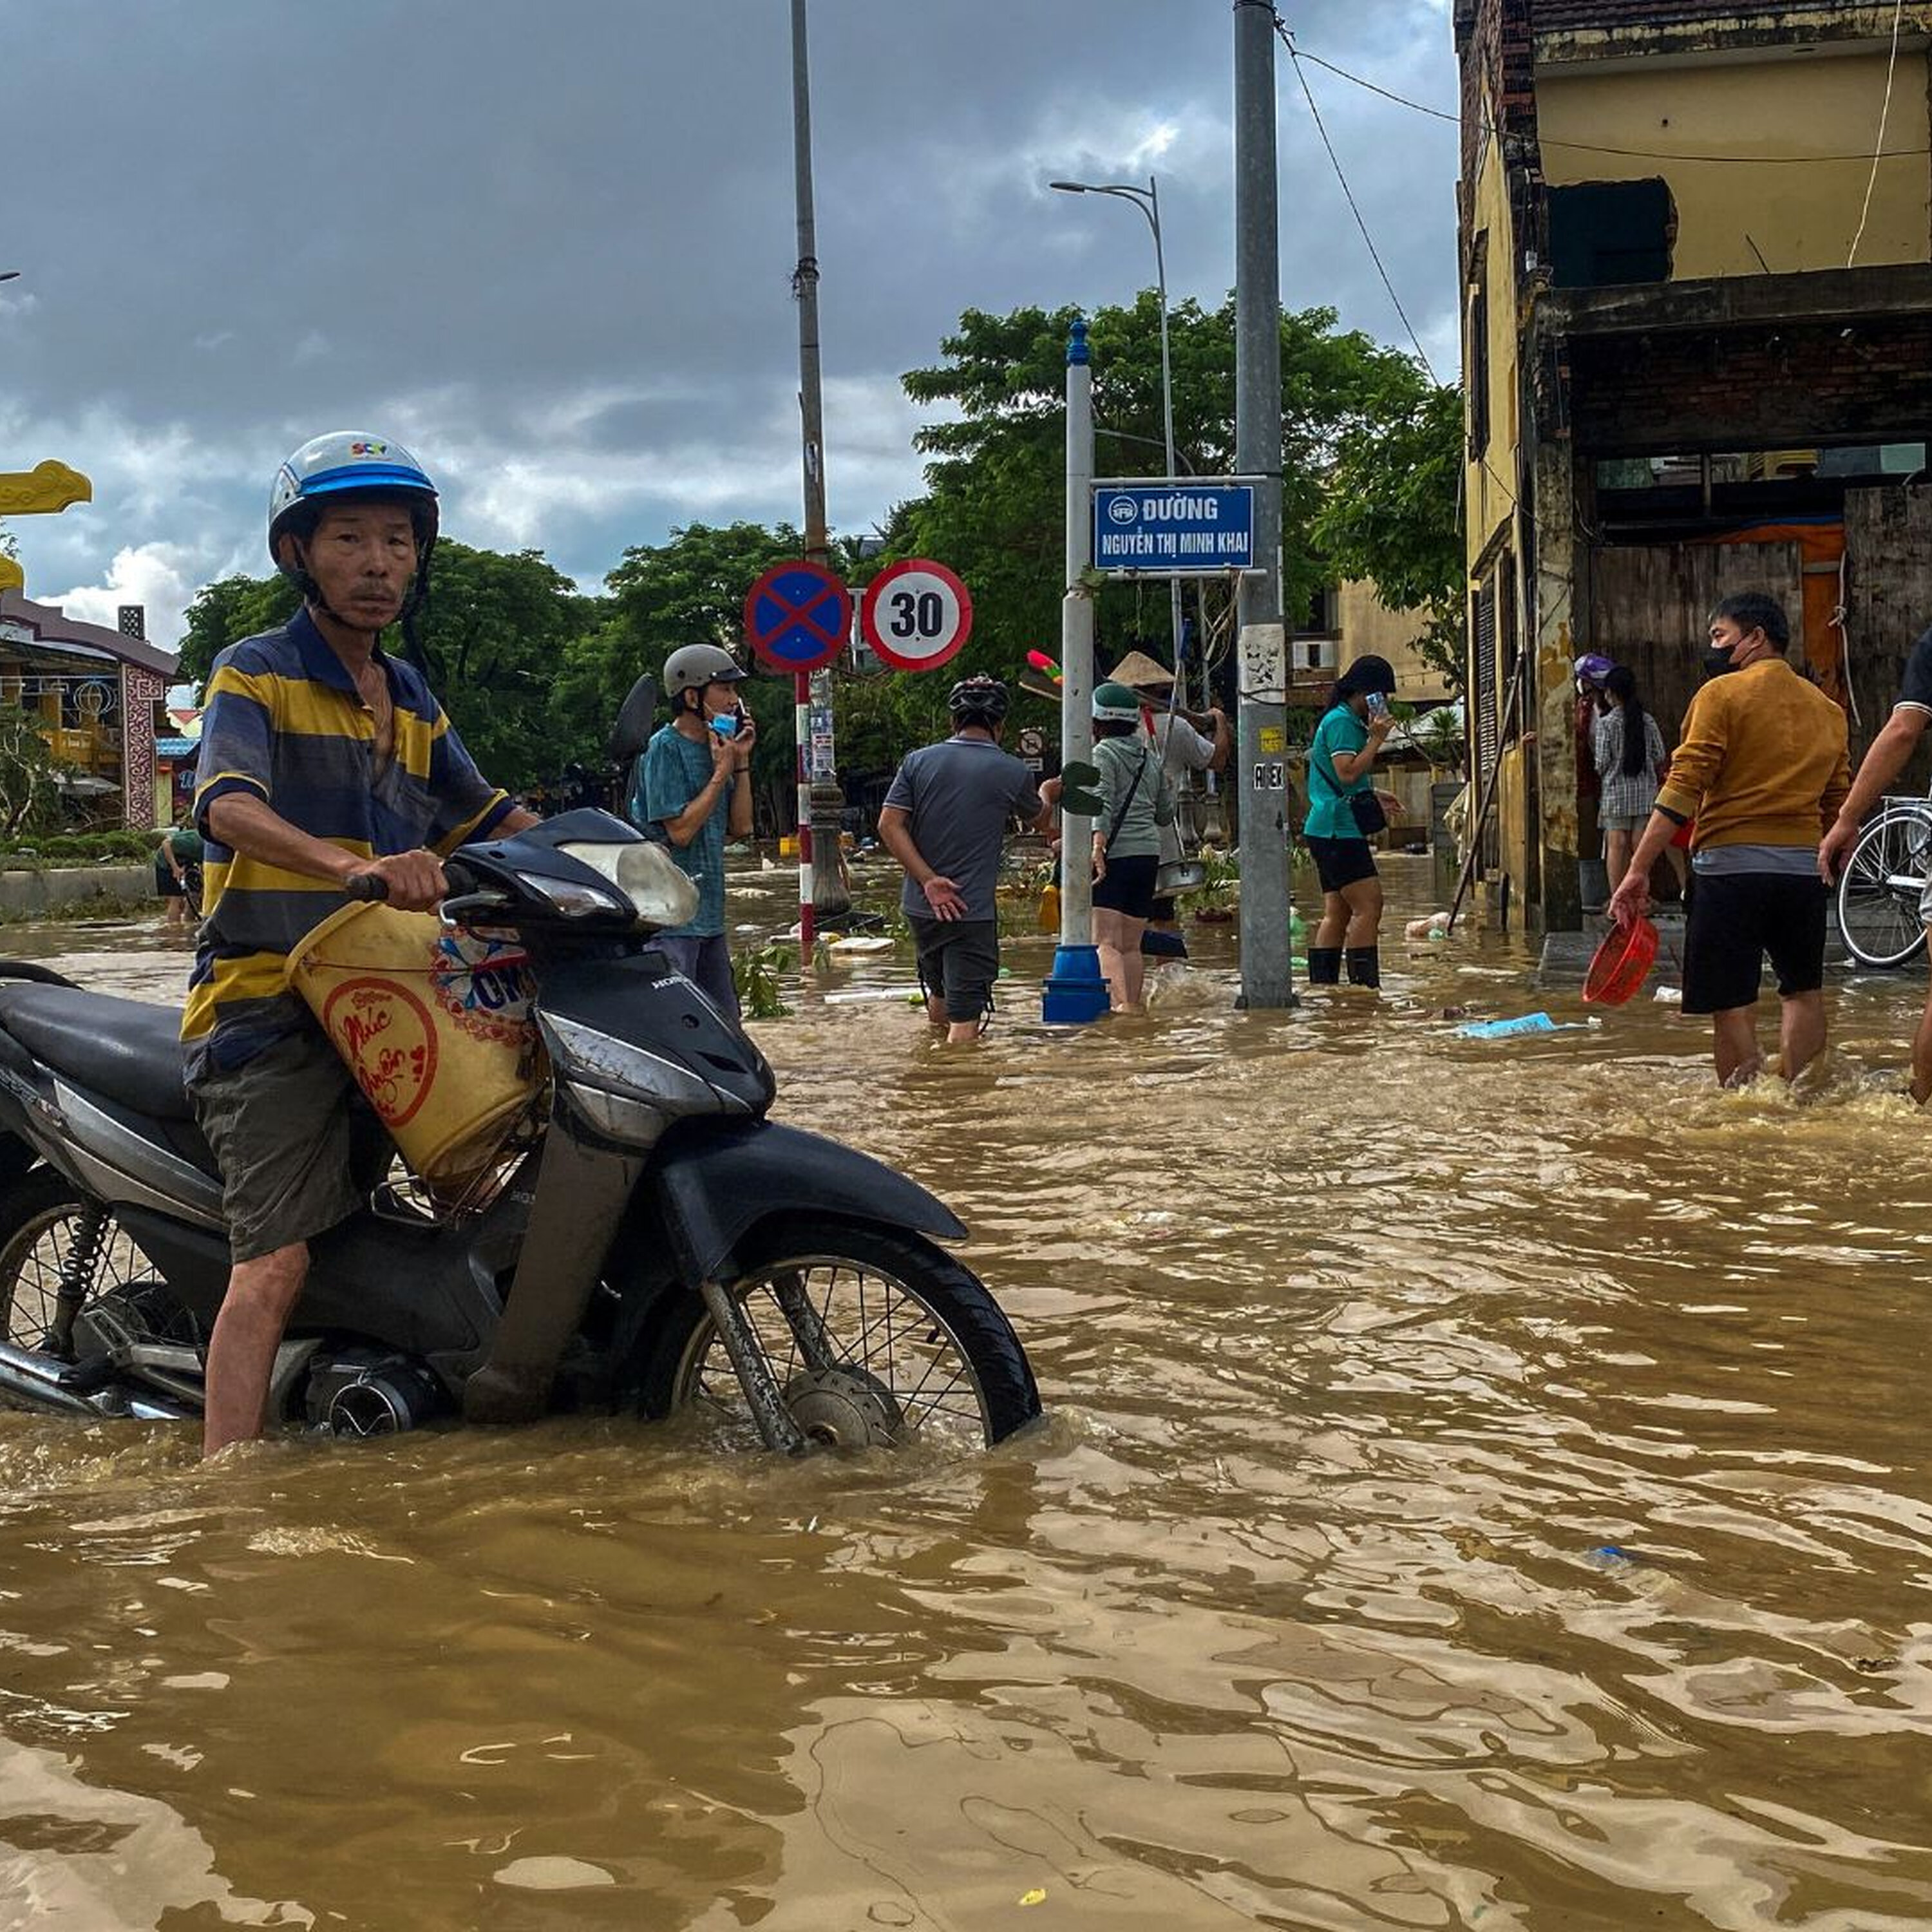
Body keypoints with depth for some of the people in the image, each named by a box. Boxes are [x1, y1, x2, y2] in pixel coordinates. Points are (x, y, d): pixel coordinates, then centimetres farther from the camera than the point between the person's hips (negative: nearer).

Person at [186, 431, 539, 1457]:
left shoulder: (412, 701, 19)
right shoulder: (255, 672, -3)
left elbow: (486, 817, 26)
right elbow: (229, 807, -21)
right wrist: (354, 866, -39)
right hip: (271, 1008, -7)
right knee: (275, 1265, -17)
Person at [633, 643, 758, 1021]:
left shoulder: (715, 748, 14)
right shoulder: (665, 747, -11)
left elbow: (740, 827, 13)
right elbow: (680, 830, -18)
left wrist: (741, 762, 6)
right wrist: (721, 773, -11)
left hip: (709, 913, 9)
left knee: (724, 1025, 14)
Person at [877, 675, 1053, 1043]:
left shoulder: (919, 761, 2)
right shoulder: (1013, 773, -4)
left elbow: (889, 825, -6)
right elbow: (1042, 822, 16)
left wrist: (928, 880, -9)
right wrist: (1049, 798, 39)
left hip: (921, 904, 5)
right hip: (973, 910, -5)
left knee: (939, 994, 24)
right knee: (965, 1018, -5)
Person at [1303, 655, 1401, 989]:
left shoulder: (1347, 720, 21)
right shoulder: (1342, 722, -12)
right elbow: (1348, 773, -22)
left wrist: (1372, 795, 25)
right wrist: (1376, 739, -17)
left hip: (1328, 832, 11)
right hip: (1338, 830, -11)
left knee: (1337, 912, 9)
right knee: (1369, 905, -14)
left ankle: (1321, 985, 8)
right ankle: (1365, 983, -16)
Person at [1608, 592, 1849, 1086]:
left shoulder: (1722, 694, -3)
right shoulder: (1827, 709, 15)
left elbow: (1683, 789, -11)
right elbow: (1838, 806, 16)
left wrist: (1638, 870, -13)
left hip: (1731, 864, -5)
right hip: (1804, 866, 5)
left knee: (1732, 1005, -1)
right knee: (1803, 992, 20)